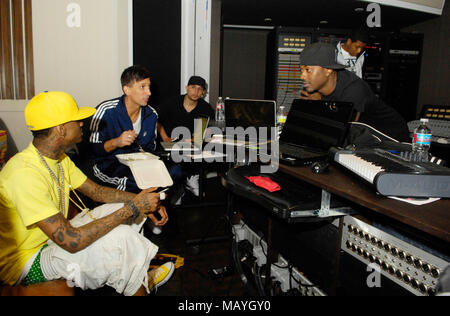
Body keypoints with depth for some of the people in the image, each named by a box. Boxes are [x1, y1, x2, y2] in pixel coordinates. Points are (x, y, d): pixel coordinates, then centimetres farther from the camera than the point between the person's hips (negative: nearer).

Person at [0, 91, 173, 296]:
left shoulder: (59, 158, 0)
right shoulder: (25, 173, -31)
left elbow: (96, 191, 9)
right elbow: (71, 241, -35)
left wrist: (140, 201, -8)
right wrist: (131, 208, -29)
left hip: (50, 240, 9)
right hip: (25, 265, -9)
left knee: (120, 208, 1)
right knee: (117, 239, -27)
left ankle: (140, 279, 15)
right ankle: (138, 287, 3)